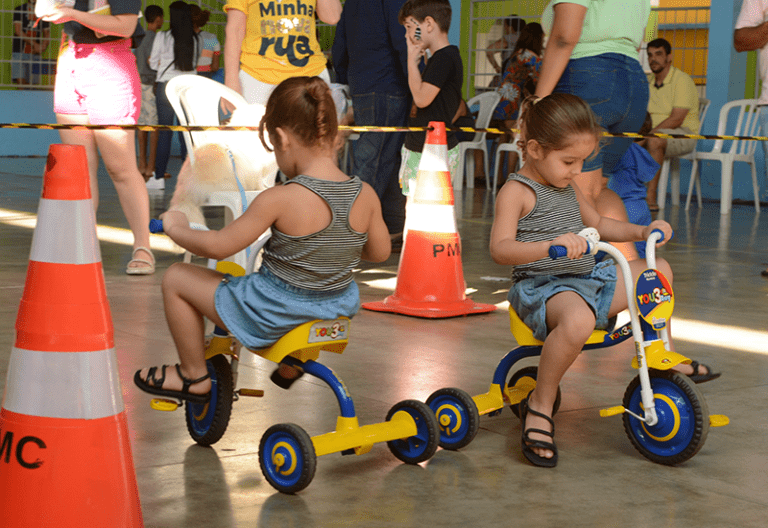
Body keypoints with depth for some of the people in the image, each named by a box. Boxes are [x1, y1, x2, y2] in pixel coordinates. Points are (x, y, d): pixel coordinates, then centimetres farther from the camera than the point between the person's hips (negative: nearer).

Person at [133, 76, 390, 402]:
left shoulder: (281, 200, -25)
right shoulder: (366, 195, -11)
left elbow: (218, 247, -17)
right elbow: (379, 253, 5)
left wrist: (176, 229, 2)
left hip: (274, 313, -6)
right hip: (337, 307, 6)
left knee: (176, 278, 12)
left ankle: (194, 377, 24)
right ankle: (293, 366, 50)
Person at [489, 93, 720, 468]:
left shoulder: (567, 187, 15)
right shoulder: (516, 191, -13)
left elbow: (598, 224, 32)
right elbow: (500, 249, -27)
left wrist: (642, 231, 17)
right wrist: (550, 245, -43)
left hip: (588, 279, 9)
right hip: (542, 286, -9)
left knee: (658, 270, 16)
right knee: (578, 320, -43)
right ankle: (539, 406, -22)